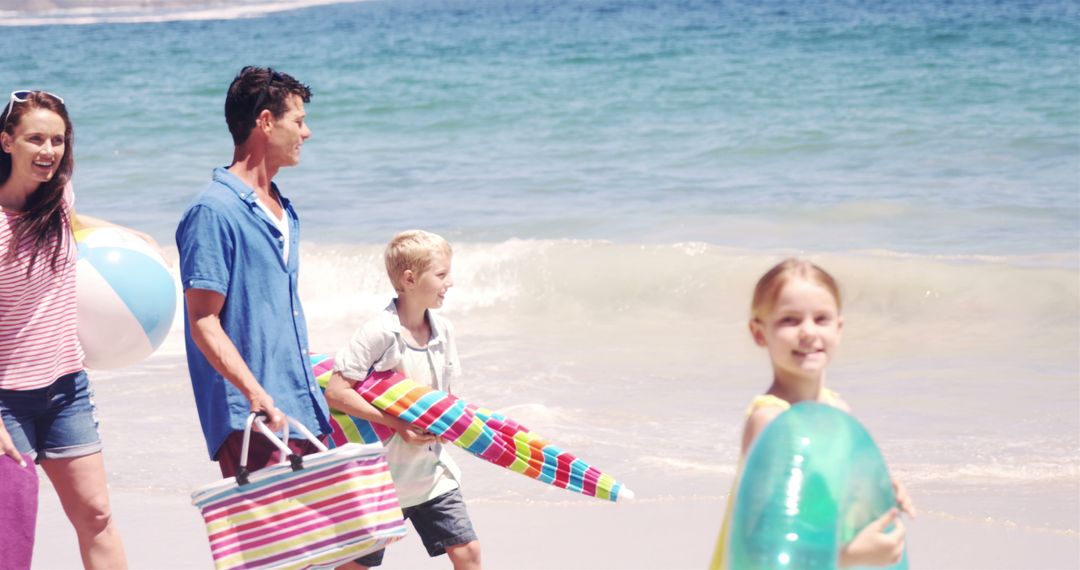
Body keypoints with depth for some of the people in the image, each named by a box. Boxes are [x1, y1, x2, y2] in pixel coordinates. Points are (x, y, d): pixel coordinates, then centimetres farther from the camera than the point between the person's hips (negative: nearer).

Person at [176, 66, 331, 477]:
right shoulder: (214, 211, -10)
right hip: (249, 424, -8)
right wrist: (256, 394, -25)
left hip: (300, 414, 8)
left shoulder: (283, 211, 17)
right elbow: (203, 323, -15)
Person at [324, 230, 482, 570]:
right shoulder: (378, 333, -17)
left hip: (432, 470, 6)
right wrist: (395, 422, -22)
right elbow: (335, 392, -20)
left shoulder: (442, 330, 4)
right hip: (382, 475, -6)